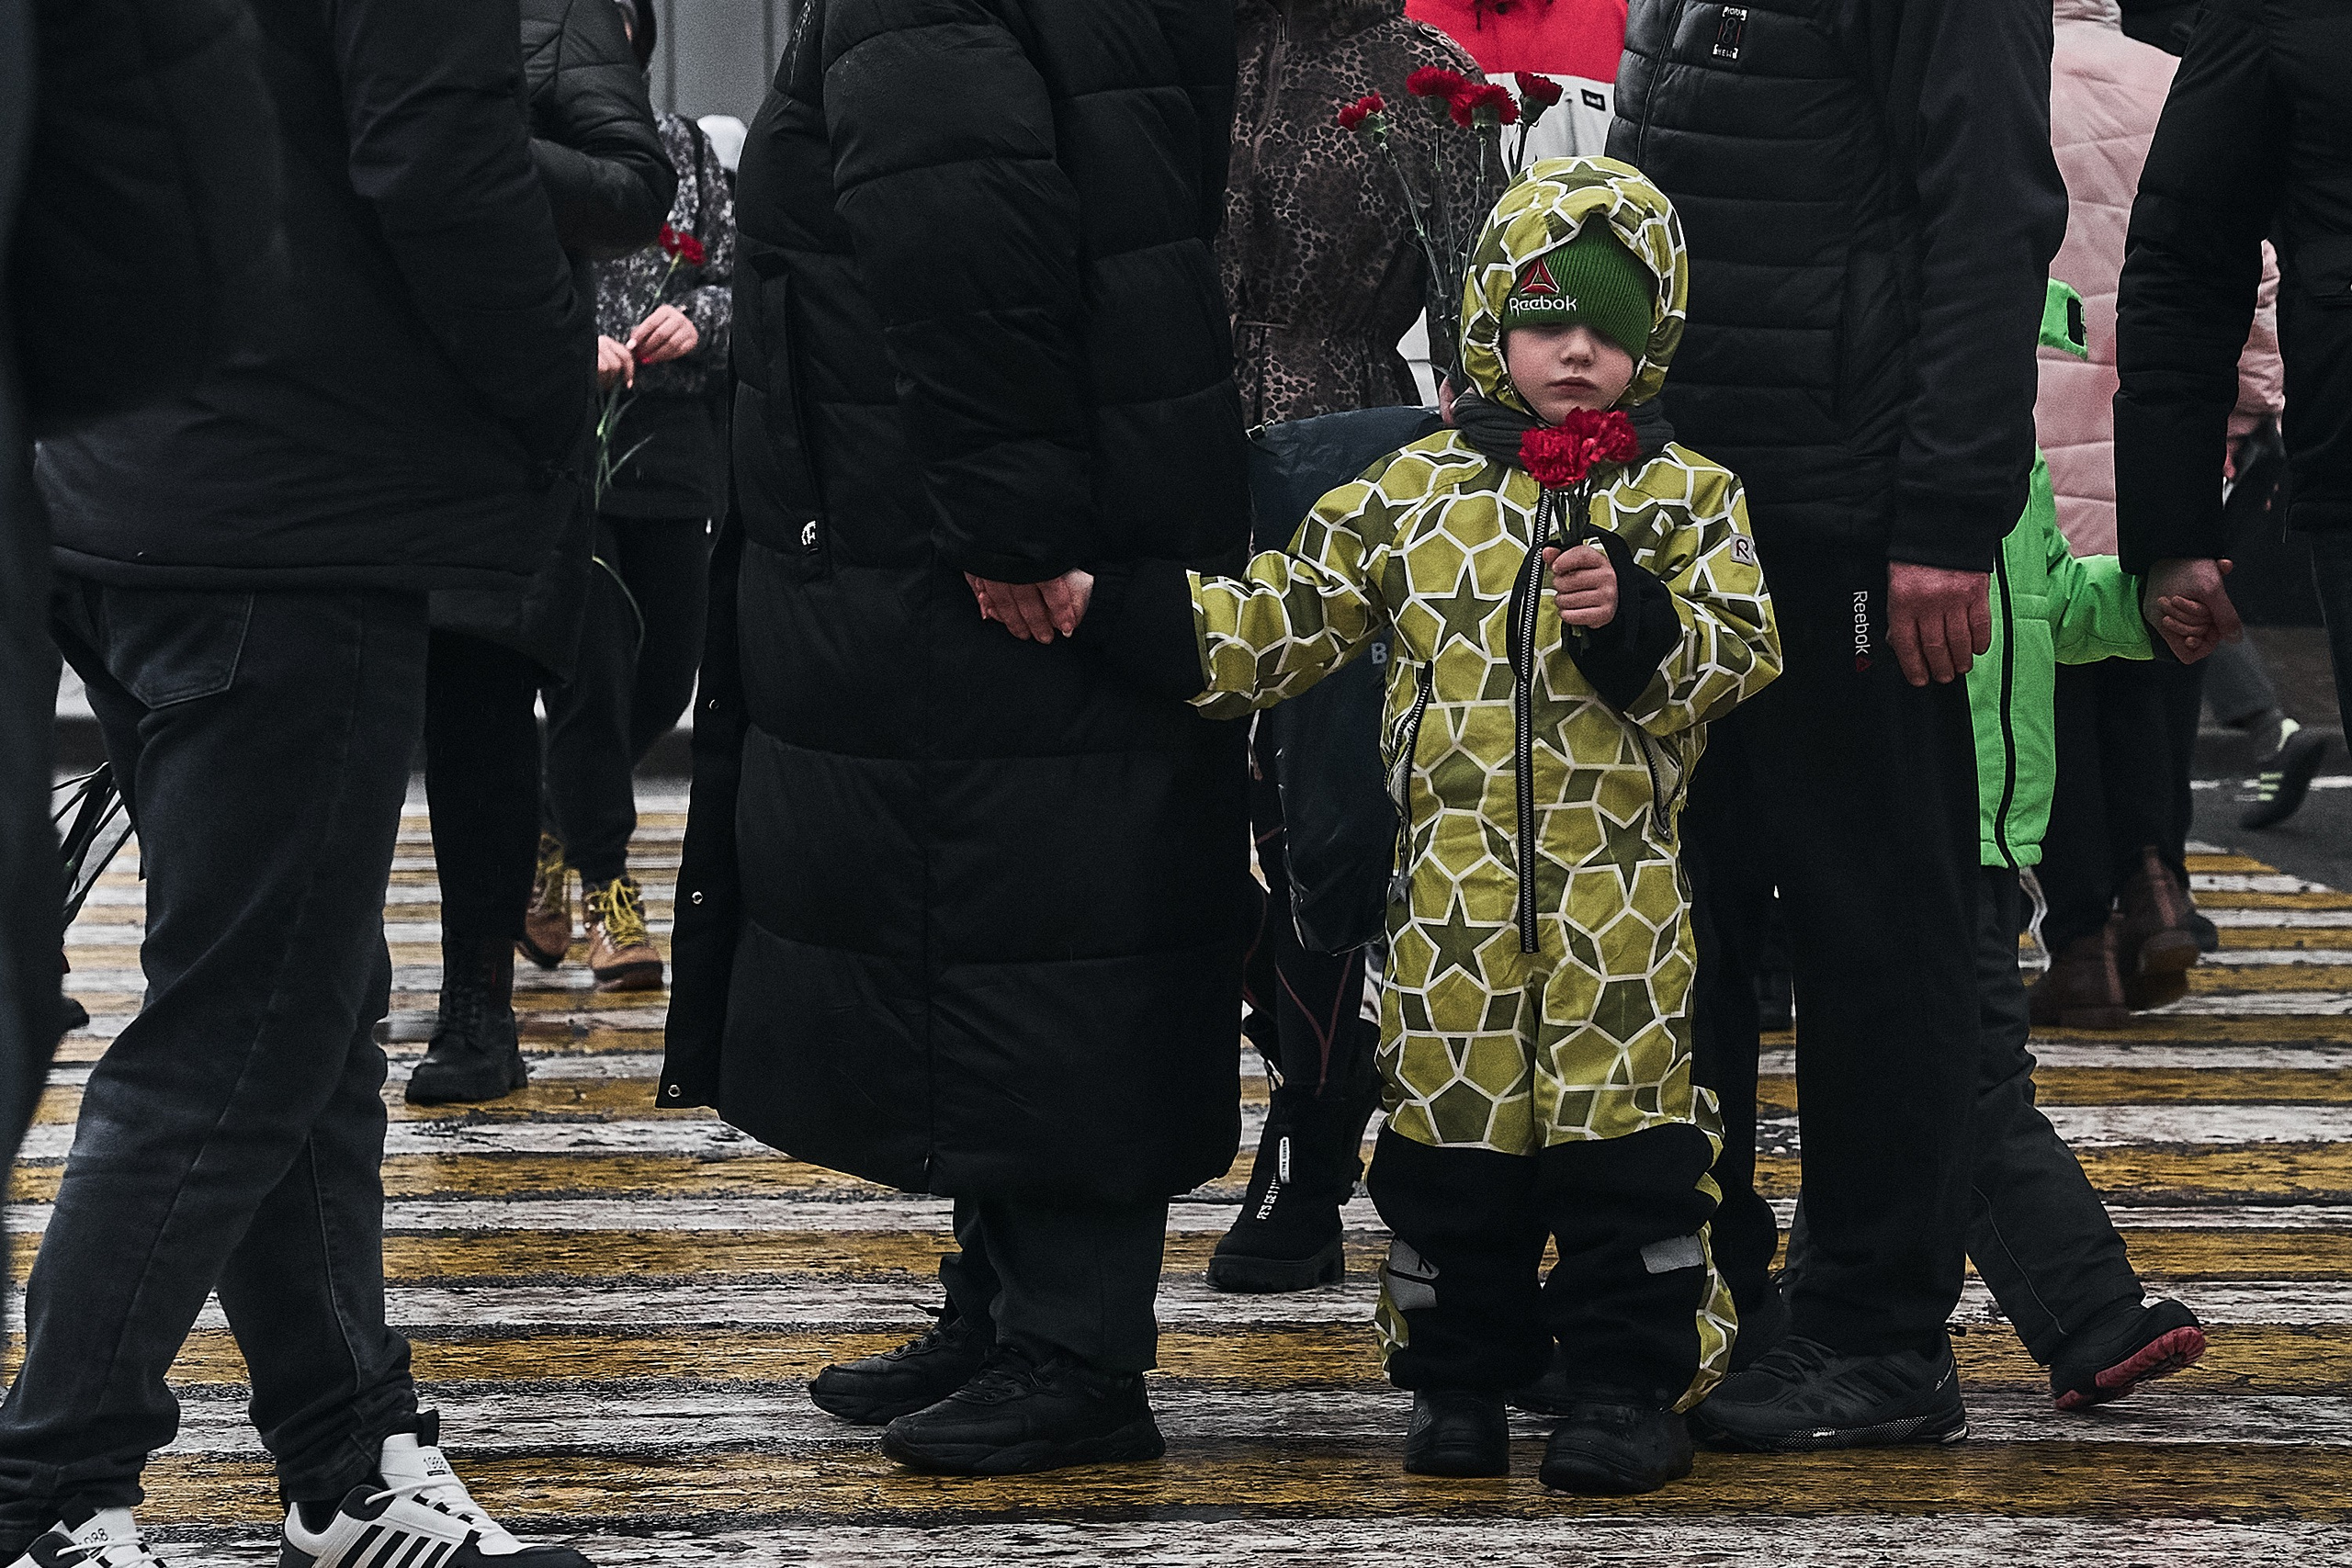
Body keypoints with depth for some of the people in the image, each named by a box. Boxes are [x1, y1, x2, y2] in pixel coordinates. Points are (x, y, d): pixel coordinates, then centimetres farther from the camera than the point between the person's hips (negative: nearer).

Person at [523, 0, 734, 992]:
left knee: (667, 670, 7)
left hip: (673, 441, 5)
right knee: (590, 669, -8)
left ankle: (551, 830, 30)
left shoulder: (681, 149, 14)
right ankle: (605, 886, 4)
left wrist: (699, 316, -7)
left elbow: (740, 267, 14)